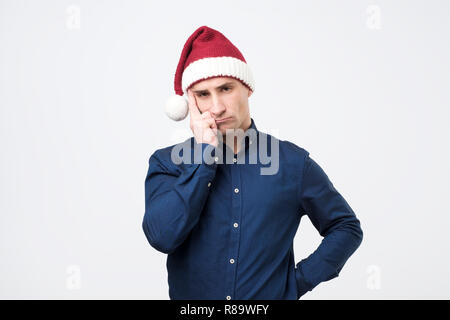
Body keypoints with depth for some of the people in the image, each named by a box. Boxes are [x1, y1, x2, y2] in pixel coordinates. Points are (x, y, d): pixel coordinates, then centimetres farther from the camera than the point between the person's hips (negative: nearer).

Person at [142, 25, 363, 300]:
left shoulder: (293, 162, -5)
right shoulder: (167, 163, -5)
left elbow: (346, 228, 5)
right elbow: (162, 237, -21)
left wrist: (299, 281, -7)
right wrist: (205, 153, -19)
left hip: (274, 297, 0)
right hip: (190, 298, 0)